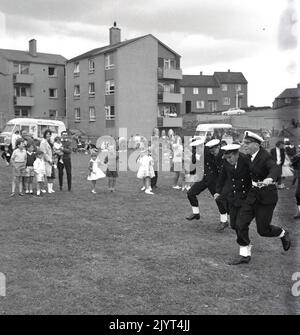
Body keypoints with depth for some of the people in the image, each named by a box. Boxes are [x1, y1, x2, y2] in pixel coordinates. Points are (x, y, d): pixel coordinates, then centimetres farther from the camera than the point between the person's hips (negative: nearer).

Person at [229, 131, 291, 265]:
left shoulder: (265, 157, -21)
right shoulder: (252, 155, 3)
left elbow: (275, 169, -39)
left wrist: (269, 179, -59)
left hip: (267, 196, -7)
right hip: (253, 194, 7)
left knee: (263, 230, 2)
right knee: (240, 224, -3)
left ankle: (283, 234, 34)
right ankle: (245, 255, 9)